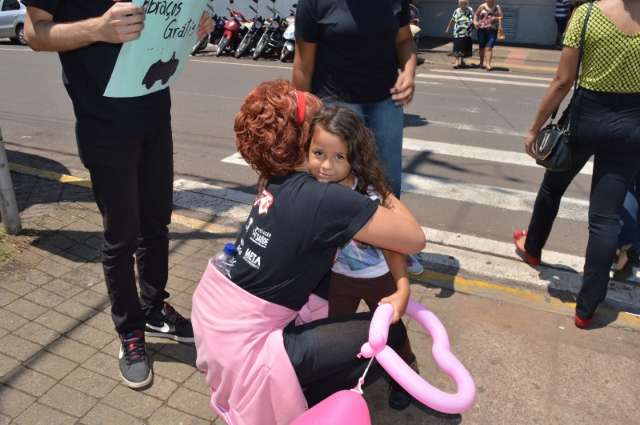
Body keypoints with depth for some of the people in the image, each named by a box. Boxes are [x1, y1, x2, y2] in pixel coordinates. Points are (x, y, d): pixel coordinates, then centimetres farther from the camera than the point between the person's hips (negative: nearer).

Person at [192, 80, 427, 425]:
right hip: (242, 348, -8)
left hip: (209, 318, 8)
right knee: (389, 334, -1)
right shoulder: (325, 200, -21)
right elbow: (414, 239, -11)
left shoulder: (275, 183, 2)